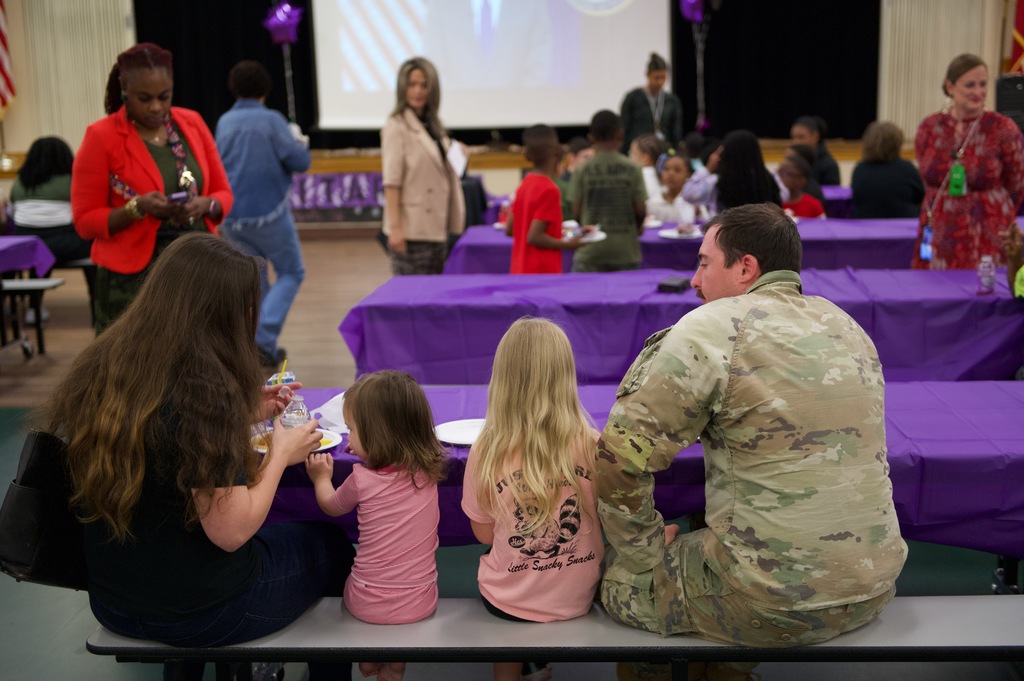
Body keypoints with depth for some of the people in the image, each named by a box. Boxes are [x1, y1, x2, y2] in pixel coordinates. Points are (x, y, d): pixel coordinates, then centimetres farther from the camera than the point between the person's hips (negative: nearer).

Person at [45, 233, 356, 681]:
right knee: (330, 545, 20)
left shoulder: (95, 371, -6)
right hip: (199, 614, -7)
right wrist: (281, 454, -10)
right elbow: (231, 531, -26)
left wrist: (243, 414, 7)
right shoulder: (203, 389, -28)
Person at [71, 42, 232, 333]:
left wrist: (204, 206, -10)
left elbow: (224, 194, 12)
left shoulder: (192, 123, 7)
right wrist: (137, 208, -19)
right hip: (133, 277, -3)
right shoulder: (101, 137, -4)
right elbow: (85, 221, -4)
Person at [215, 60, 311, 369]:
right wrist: (301, 144, 7)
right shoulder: (271, 120, -10)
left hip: (231, 219, 5)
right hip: (268, 213, -5)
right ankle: (264, 339, -8)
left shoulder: (224, 122, 7)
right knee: (291, 273, 8)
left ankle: (263, 348, 18)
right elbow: (299, 162, -13)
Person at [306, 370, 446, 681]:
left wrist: (321, 477, 24)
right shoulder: (429, 470, -7)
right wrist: (369, 450, 18)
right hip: (420, 604, 2)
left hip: (367, 605, -2)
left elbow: (331, 505, 8)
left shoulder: (363, 479, -16)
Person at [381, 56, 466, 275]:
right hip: (412, 230, -8)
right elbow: (391, 182, -16)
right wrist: (395, 228, -20)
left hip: (436, 227, 8)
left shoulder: (433, 126, 14)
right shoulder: (397, 127, -9)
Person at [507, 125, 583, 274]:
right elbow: (534, 237, -20)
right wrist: (567, 244, -10)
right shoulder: (549, 190, -16)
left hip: (520, 270, 9)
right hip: (543, 272, -9)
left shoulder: (524, 185, 7)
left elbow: (509, 229, 12)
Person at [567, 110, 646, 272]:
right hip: (625, 252, 1)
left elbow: (576, 212, -3)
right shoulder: (632, 169, -3)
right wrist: (638, 227, 20)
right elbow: (640, 210, -2)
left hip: (590, 252, -1)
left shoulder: (582, 171, -5)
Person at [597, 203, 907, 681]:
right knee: (696, 547, 28)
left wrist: (647, 555, -3)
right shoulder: (847, 326, 10)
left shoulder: (712, 328, -13)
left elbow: (620, 458, -16)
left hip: (773, 606, -8)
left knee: (618, 574, 8)